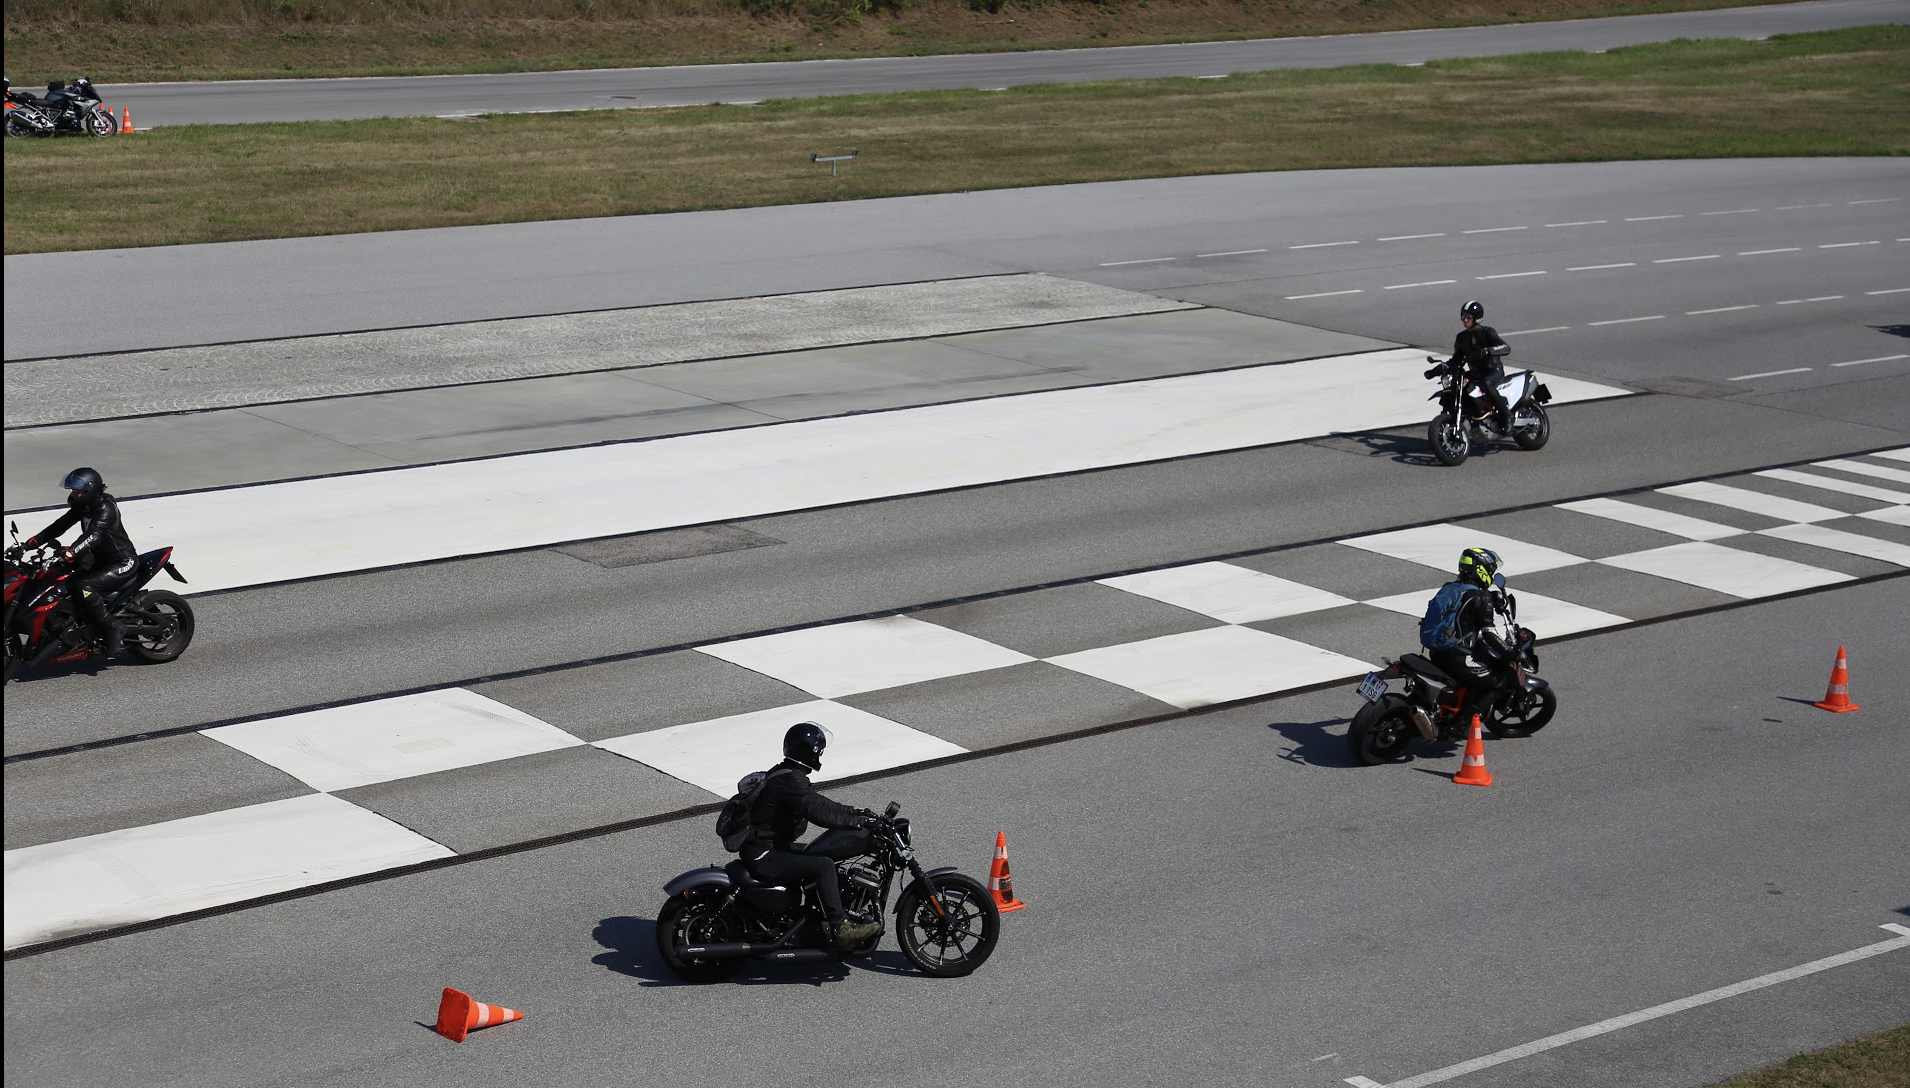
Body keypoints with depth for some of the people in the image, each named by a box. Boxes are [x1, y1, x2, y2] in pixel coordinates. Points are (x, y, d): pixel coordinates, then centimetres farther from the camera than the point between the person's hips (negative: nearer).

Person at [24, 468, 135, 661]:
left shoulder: (106, 509, -24)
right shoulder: (83, 507, 5)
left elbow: (94, 535, -39)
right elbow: (61, 524, 5)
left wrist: (71, 552, -53)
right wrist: (35, 540, -6)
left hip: (123, 563, -10)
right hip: (101, 561, 10)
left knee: (85, 587, -28)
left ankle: (113, 630, -19)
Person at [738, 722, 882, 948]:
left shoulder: (789, 775, 13)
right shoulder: (790, 781, -22)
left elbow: (819, 803, 18)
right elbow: (819, 813, -29)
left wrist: (857, 812, 11)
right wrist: (861, 822, -25)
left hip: (777, 846, 11)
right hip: (764, 855, -11)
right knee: (823, 865, -23)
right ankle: (841, 928, -24)